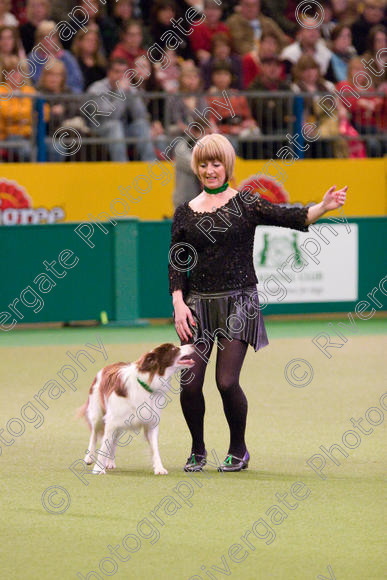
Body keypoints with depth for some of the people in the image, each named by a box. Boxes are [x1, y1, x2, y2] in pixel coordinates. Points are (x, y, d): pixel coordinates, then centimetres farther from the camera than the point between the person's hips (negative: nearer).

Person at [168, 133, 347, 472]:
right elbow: (176, 266, 8)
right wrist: (179, 304, -5)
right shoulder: (185, 214, 8)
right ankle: (198, 450, 19)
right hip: (199, 304, 3)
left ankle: (238, 450, 13)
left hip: (238, 303, -2)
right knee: (190, 383, -5)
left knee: (227, 382, -11)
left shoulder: (245, 205, 0)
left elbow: (289, 217, -12)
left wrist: (323, 208, -29)